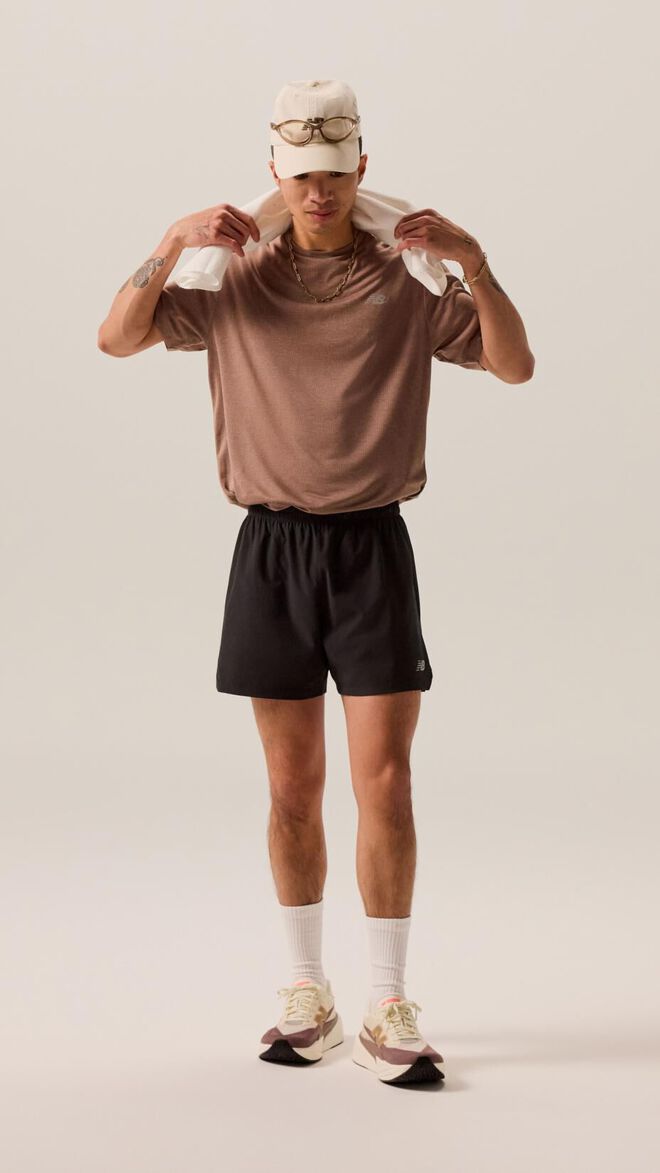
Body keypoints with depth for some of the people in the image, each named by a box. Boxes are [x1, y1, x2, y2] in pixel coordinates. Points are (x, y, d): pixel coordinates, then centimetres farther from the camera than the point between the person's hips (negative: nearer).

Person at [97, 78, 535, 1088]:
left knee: (385, 782, -5)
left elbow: (515, 366, -1)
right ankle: (307, 996, 20)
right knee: (293, 787, 7)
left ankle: (388, 1014, 2)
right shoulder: (236, 281, 8)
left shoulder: (406, 282, 5)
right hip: (272, 546, 1)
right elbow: (117, 338, 0)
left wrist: (474, 260, -14)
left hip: (372, 546, -1)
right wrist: (173, 242, -13)